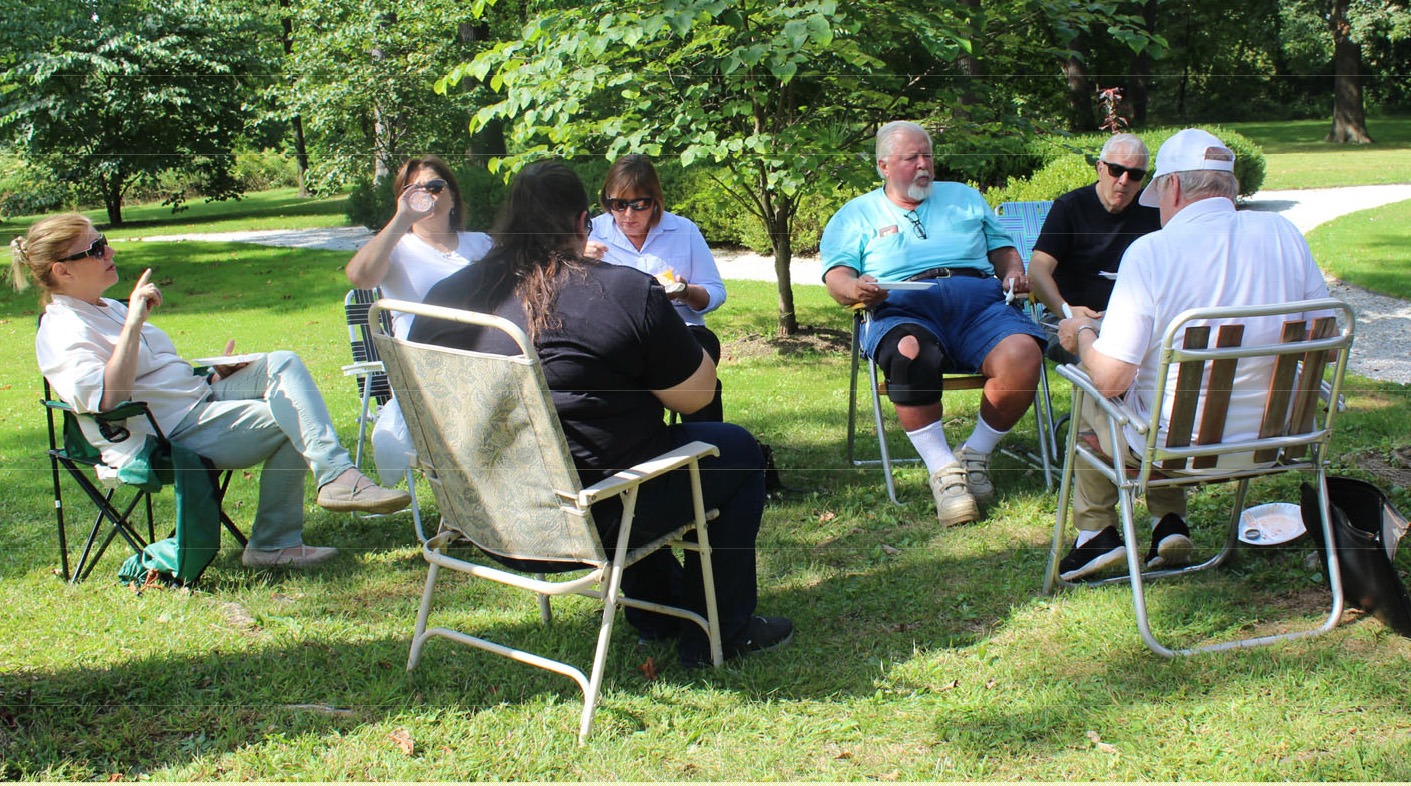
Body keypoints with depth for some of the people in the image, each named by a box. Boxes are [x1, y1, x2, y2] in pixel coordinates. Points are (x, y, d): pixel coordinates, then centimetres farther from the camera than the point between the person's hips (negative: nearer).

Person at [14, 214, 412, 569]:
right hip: (164, 438, -10)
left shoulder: (108, 309, 22)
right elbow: (107, 399, -28)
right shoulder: (62, 334, -10)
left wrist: (214, 372, 12)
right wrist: (133, 322, -29)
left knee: (282, 363, -14)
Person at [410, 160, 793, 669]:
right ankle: (719, 633, 23)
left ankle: (656, 612, 43)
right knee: (738, 450, 16)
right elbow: (695, 395, -8)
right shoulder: (627, 292, -15)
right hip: (588, 518, -6)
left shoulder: (444, 298, 0)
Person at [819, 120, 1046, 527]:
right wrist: (856, 288, -14)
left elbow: (1002, 248, 29)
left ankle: (975, 456, -12)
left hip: (980, 299, 2)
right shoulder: (856, 215, 23)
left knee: (1022, 353, -32)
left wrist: (1014, 273, 5)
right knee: (909, 353, -41)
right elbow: (837, 275, 10)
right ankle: (943, 470, -30)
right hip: (904, 308, -2)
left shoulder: (965, 198, 32)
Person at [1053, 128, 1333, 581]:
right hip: (1271, 440, 5)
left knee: (1091, 396, 26)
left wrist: (1081, 333, 0)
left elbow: (1110, 378, -21)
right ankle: (1170, 526, 27)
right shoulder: (1282, 233, -6)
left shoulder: (1152, 251, -20)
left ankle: (1096, 534, 27)